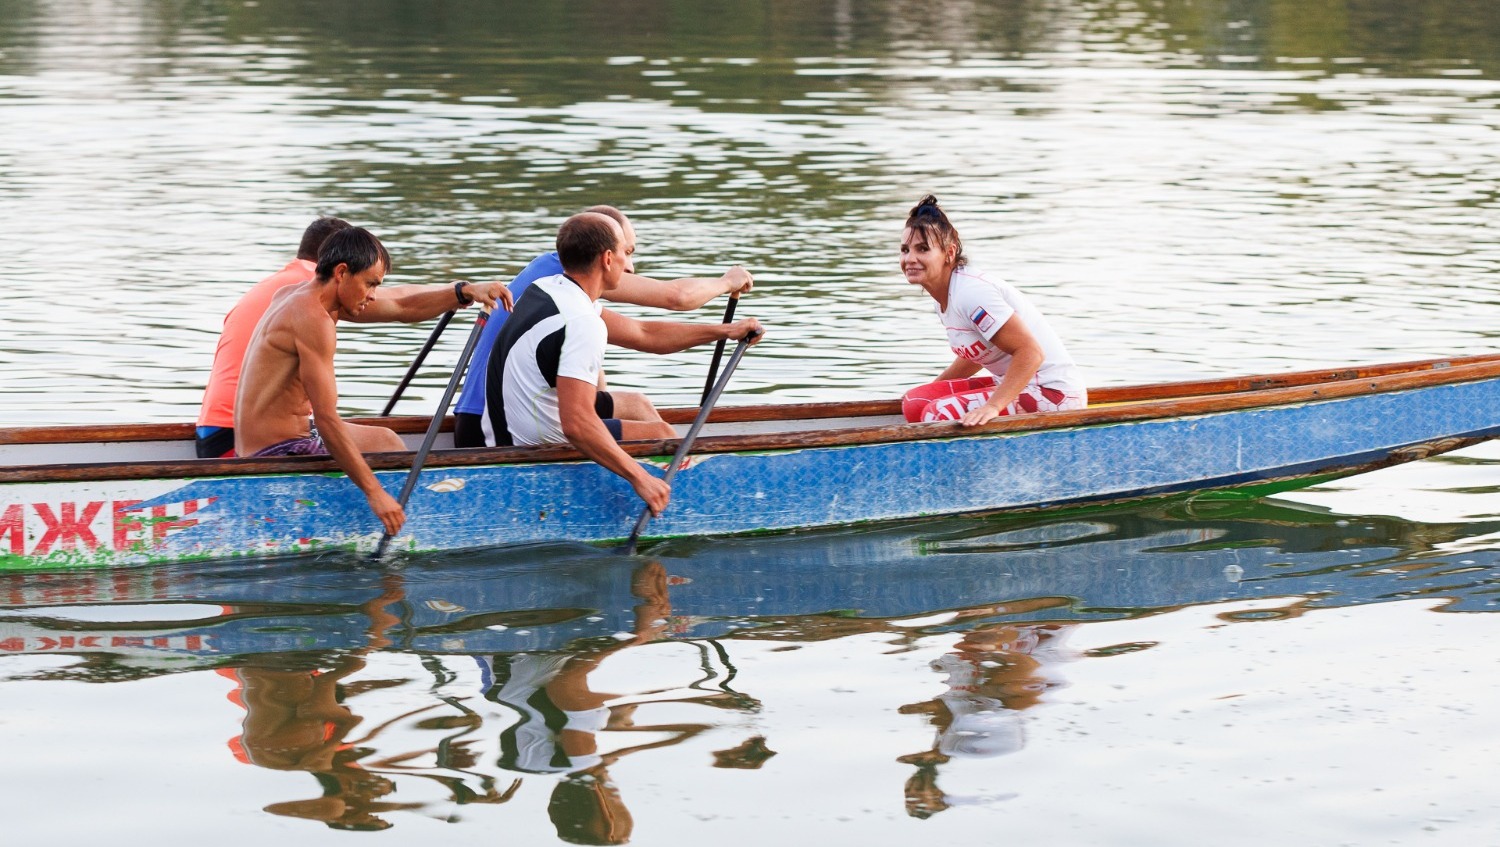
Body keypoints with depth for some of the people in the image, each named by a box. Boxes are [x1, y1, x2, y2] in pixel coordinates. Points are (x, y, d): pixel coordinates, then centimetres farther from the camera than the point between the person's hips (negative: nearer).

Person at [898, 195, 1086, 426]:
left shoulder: (971, 292, -22)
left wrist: (993, 406, -34)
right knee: (914, 402, 0)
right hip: (1016, 385, 10)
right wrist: (933, 388, 23)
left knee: (940, 414, -25)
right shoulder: (944, 298, 8)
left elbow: (1031, 352, -27)